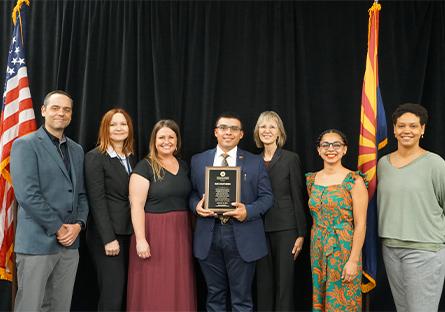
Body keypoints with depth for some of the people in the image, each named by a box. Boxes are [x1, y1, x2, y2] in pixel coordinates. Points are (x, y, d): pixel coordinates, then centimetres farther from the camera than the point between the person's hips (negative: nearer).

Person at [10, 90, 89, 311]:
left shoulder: (77, 150, 15)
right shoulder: (25, 145, -4)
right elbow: (27, 194, -13)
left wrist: (78, 224, -2)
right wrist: (58, 228, -12)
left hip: (70, 243, 6)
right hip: (37, 242, -5)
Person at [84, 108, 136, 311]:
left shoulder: (131, 157, 12)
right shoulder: (95, 157, -7)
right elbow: (97, 201, -13)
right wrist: (108, 238, -17)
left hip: (129, 232, 7)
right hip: (107, 234, -6)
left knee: (127, 292, 12)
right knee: (112, 295, -3)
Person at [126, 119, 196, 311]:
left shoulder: (183, 166, 11)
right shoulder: (144, 167, -7)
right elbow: (136, 206, -12)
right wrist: (141, 239, -18)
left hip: (180, 232, 5)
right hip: (154, 233, -5)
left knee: (179, 288, 10)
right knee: (154, 289, 1)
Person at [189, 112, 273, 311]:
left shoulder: (255, 162, 4)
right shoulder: (198, 161, 9)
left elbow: (266, 197, 2)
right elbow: (192, 193, 13)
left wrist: (248, 211, -15)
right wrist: (196, 205, -9)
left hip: (242, 237, -2)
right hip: (208, 236, 2)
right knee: (214, 295, 14)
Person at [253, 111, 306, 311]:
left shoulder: (291, 159, -2)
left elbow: (298, 198, -4)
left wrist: (301, 233, -7)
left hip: (285, 228, -3)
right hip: (260, 229, 4)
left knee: (285, 281, 2)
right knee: (263, 283, 9)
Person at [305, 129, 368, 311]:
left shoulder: (354, 181, -9)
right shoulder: (311, 179, 6)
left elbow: (360, 224, -12)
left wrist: (353, 260, -17)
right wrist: (315, 247, 12)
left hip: (345, 249, -5)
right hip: (318, 250, 5)